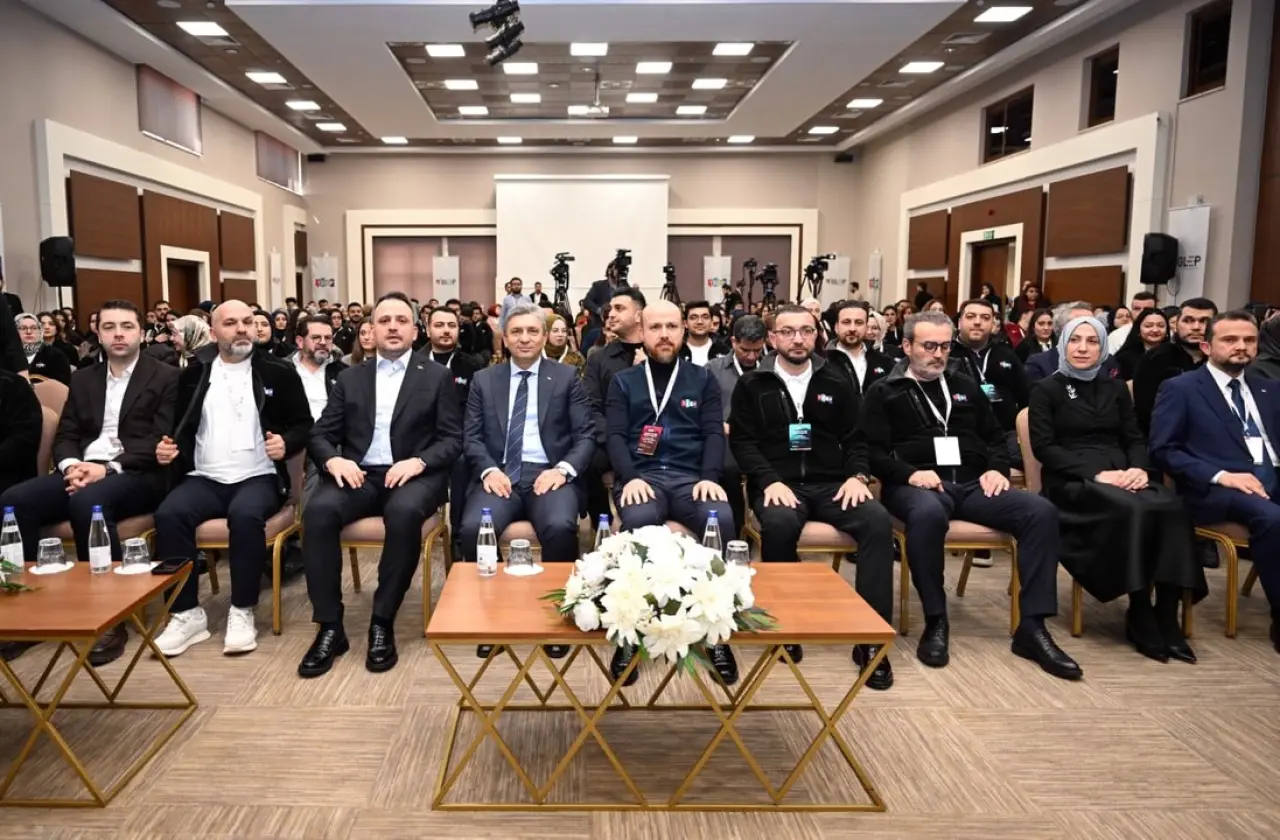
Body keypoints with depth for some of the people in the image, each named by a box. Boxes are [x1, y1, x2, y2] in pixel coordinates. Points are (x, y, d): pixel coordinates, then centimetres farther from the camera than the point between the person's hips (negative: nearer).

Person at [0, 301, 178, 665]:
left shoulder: (166, 377, 3)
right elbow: (65, 436, 15)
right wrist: (71, 465, -9)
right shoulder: (83, 378, 21)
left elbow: (161, 442, -7)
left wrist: (108, 467, -19)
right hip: (83, 471, 6)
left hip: (137, 476, -5)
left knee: (88, 502, -37)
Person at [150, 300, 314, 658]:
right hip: (204, 478, 3)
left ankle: (242, 612, -18)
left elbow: (304, 424, 6)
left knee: (246, 515, -34)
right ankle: (187, 614, -15)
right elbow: (180, 428, 16)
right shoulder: (194, 373, 11)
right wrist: (169, 448, -6)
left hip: (258, 478, -2)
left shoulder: (277, 372, 5)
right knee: (168, 514, -27)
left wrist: (286, 443, -14)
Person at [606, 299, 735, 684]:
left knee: (722, 518, -33)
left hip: (690, 477, 1)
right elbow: (615, 437, 3)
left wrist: (709, 477, -13)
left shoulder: (703, 380, 17)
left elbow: (715, 434, 6)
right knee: (639, 520, -37)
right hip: (641, 476, -1)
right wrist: (630, 477, -16)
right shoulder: (623, 381, 16)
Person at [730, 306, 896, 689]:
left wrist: (857, 475, -6)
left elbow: (856, 438, 14)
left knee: (879, 521, -26)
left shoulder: (837, 382, 15)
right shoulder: (752, 384, 7)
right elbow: (742, 441, 1)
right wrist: (770, 481, -15)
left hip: (830, 483, 3)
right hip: (778, 483, -2)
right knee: (780, 524, -37)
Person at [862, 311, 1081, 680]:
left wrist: (997, 468, 3)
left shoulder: (965, 386, 24)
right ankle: (936, 622, -25)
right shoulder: (885, 393, 8)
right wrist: (909, 473, -19)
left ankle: (1032, 627, -17)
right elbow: (873, 452, -2)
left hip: (972, 484, 5)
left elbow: (995, 437, 24)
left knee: (1041, 511, -20)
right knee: (928, 513, -42)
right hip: (917, 486, -5)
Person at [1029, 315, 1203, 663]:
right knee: (1132, 510, -35)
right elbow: (1044, 447, -5)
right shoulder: (1046, 389, 6)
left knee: (1171, 507, -29)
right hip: (1072, 481, -4)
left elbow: (1135, 439, 14)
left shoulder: (1116, 389, 21)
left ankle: (1167, 615, -25)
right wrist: (1096, 473, -17)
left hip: (1121, 476, 4)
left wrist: (1139, 468, -10)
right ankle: (1140, 614, -21)